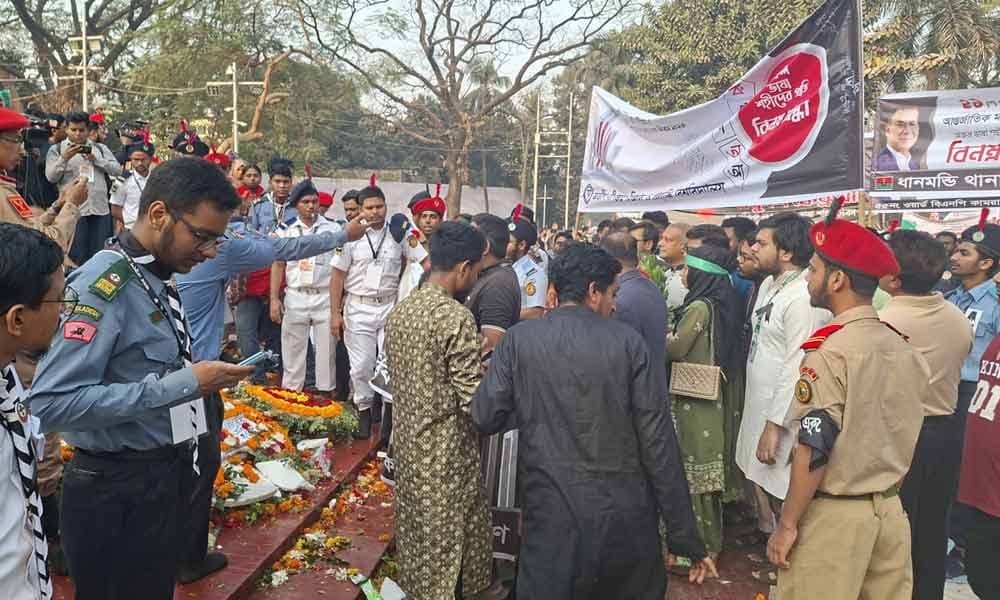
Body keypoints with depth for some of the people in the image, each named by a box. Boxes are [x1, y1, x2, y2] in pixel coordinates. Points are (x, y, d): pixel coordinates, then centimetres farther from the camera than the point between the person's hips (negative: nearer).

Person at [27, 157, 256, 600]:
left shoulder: (160, 279, 6)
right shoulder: (104, 284, -22)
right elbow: (52, 403, -30)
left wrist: (201, 381, 3)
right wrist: (184, 385, -28)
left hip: (166, 478, 8)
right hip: (117, 492, -8)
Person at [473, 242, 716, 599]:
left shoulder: (518, 339, -3)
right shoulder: (628, 342, -5)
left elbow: (485, 419, -5)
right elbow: (657, 439, -7)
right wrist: (685, 535, -1)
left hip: (551, 515, -1)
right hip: (624, 515, 1)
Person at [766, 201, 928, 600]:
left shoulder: (829, 350, -18)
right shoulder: (906, 349, 5)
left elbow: (814, 450, -20)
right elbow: (903, 440, 13)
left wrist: (788, 524, -12)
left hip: (834, 515, -7)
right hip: (890, 511, 7)